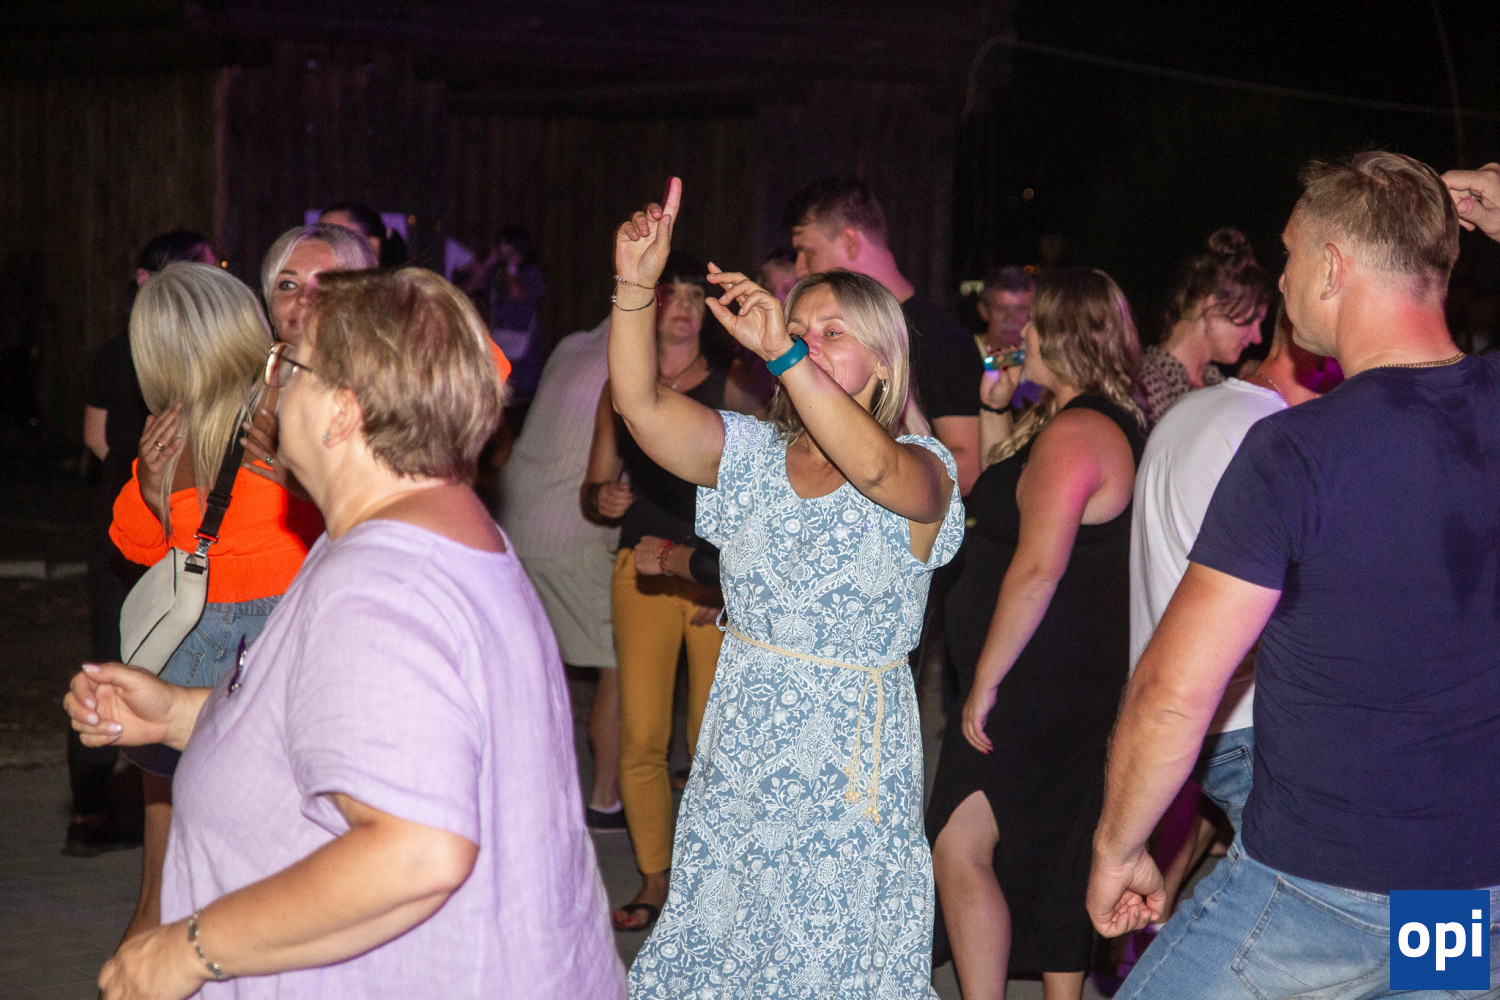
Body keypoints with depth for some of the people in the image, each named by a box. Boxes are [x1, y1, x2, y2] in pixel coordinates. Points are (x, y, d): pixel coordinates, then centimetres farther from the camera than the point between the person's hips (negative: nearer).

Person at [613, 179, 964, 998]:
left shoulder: (921, 473, -8)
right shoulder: (751, 455, 4)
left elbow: (873, 466, -33)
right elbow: (641, 403, -11)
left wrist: (782, 351, -41)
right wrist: (635, 288, -26)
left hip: (851, 768, -4)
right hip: (738, 759, 4)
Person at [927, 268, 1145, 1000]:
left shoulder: (1073, 433, -19)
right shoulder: (1113, 423, 15)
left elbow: (1038, 567, -26)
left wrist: (986, 682, -23)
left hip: (1040, 686, -11)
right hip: (1071, 685, 11)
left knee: (959, 849, -11)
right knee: (1052, 853, 17)